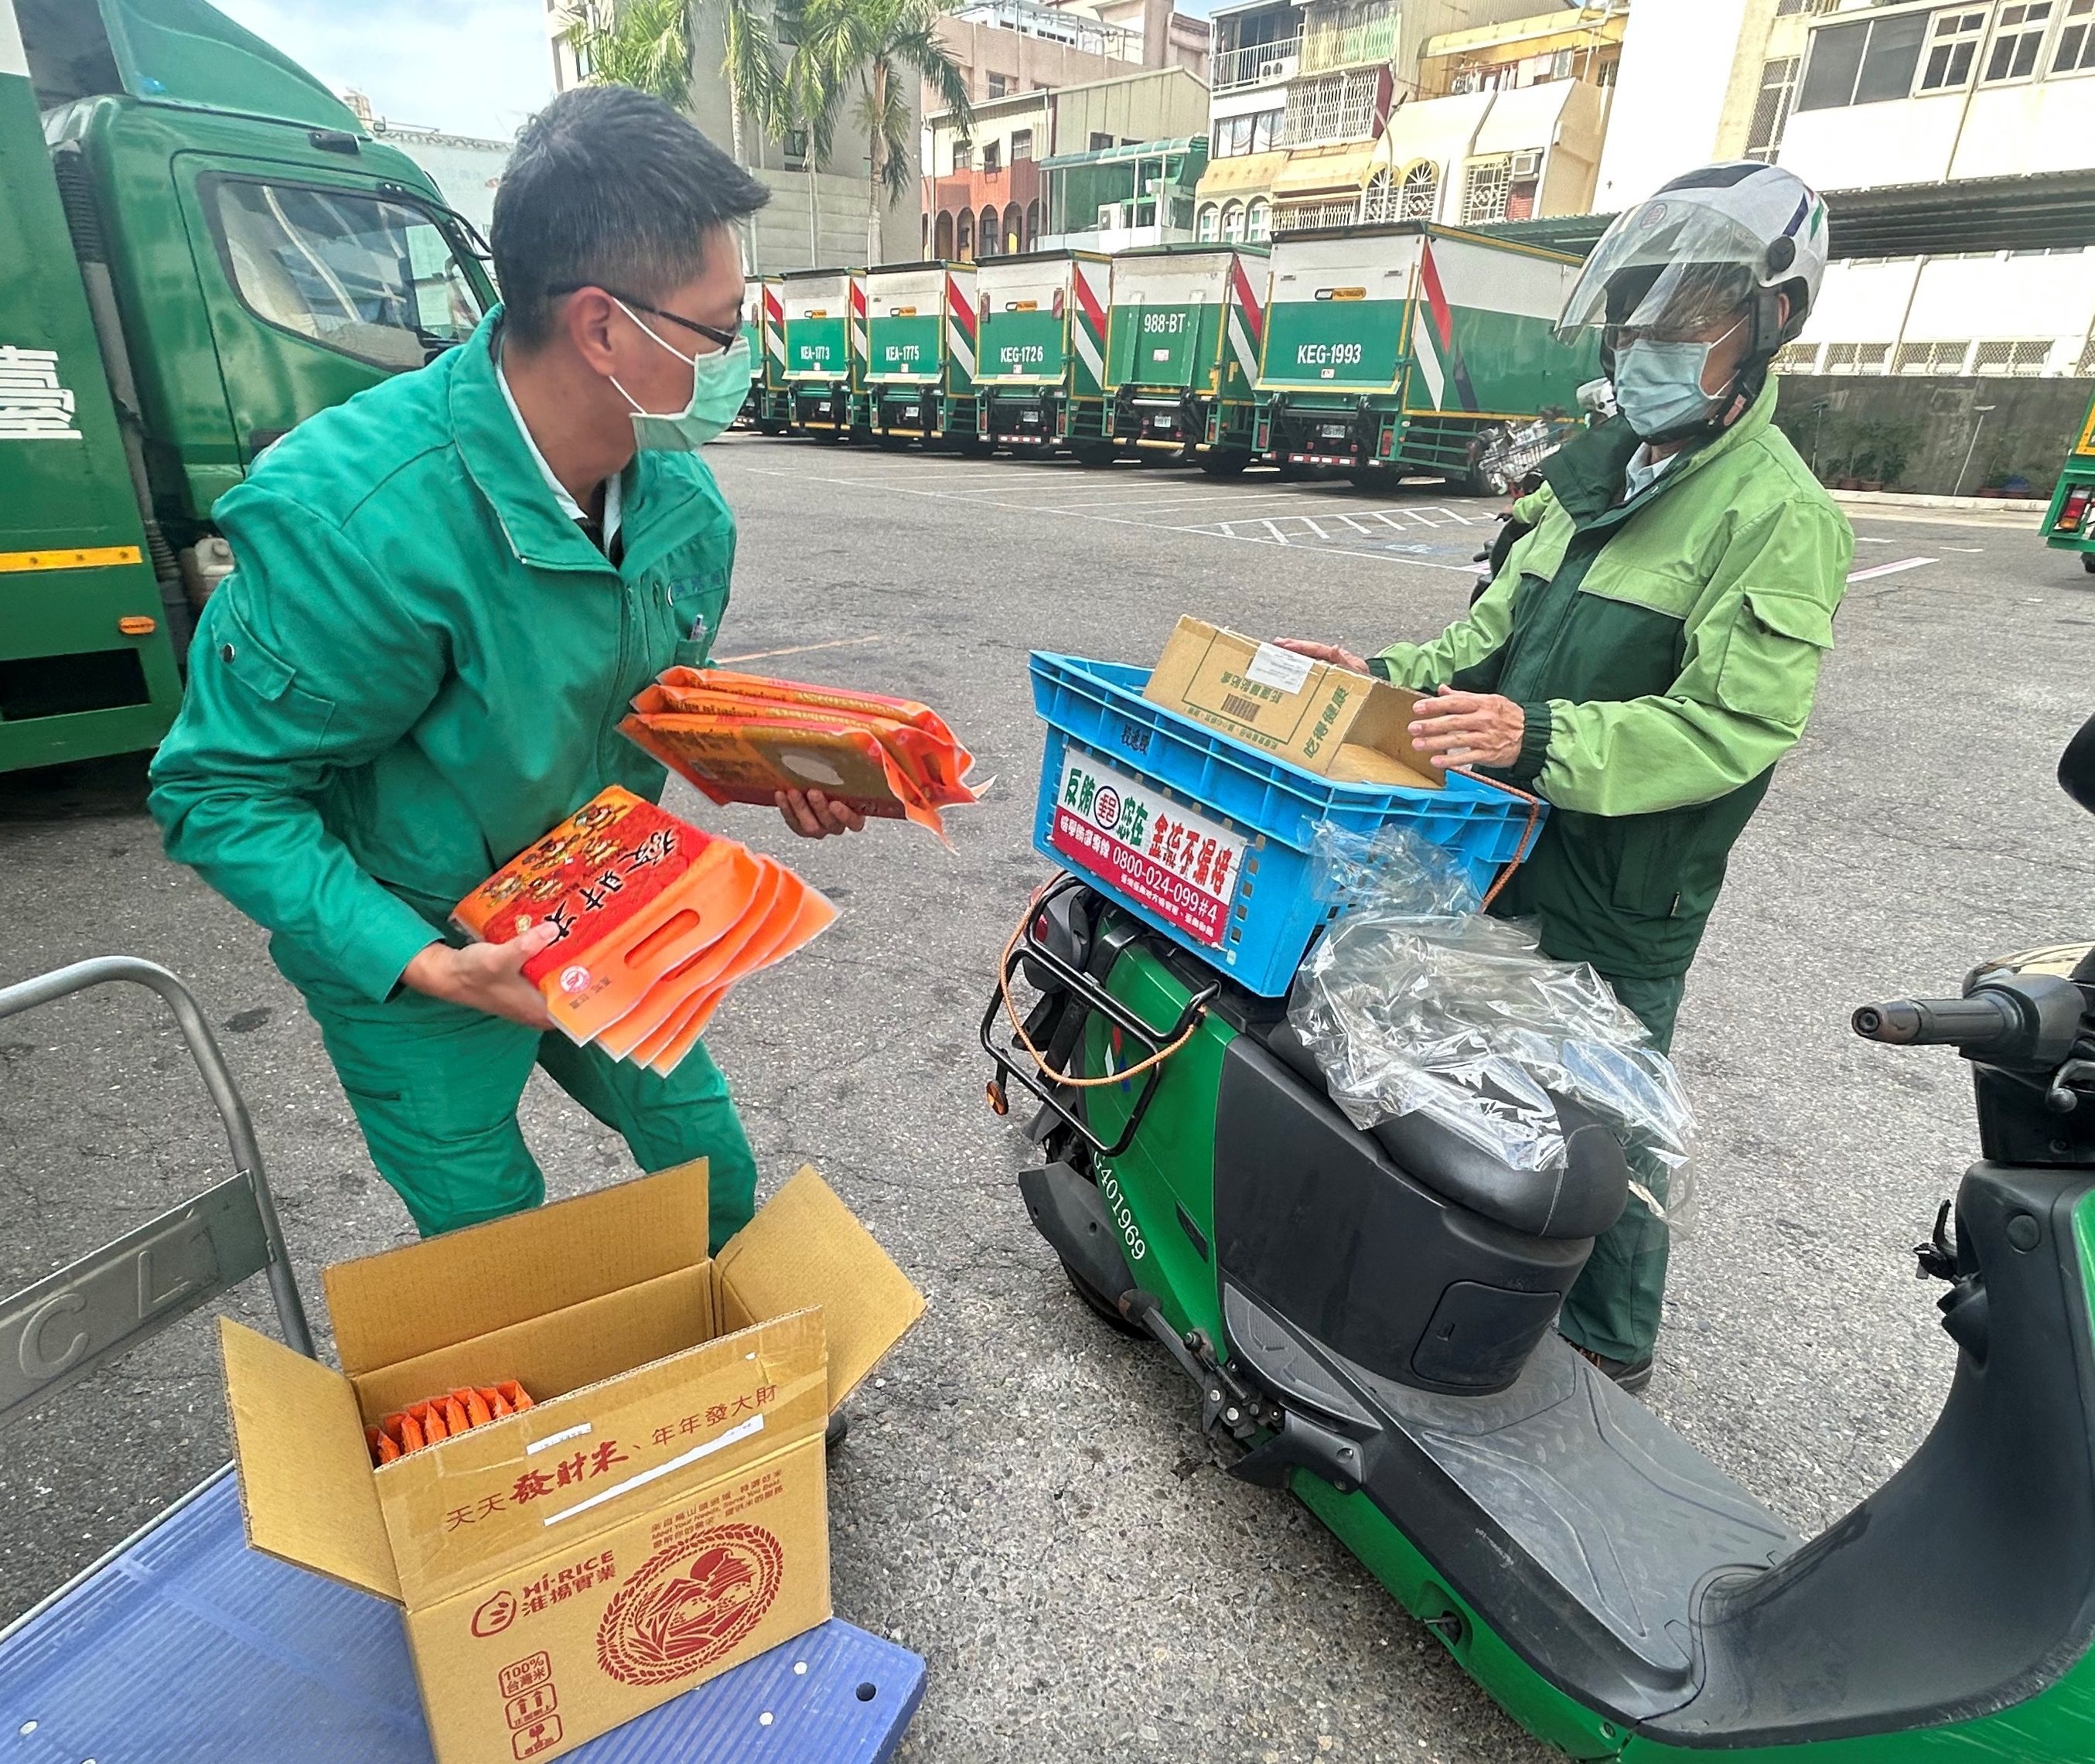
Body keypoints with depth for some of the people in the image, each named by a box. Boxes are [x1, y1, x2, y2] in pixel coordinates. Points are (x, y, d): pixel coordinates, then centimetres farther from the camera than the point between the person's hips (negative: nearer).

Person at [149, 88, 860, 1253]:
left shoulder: (683, 496, -9)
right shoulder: (353, 521, -31)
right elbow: (221, 790, -21)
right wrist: (427, 965, -31)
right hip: (413, 962, -5)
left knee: (720, 1191, 19)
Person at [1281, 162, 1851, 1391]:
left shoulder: (1778, 515, -15)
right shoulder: (1597, 472, 11)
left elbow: (1735, 725, -24)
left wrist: (1540, 738, -35)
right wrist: (1391, 678, 0)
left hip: (1619, 899, -8)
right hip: (1510, 852, 8)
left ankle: (1609, 1350, 33)